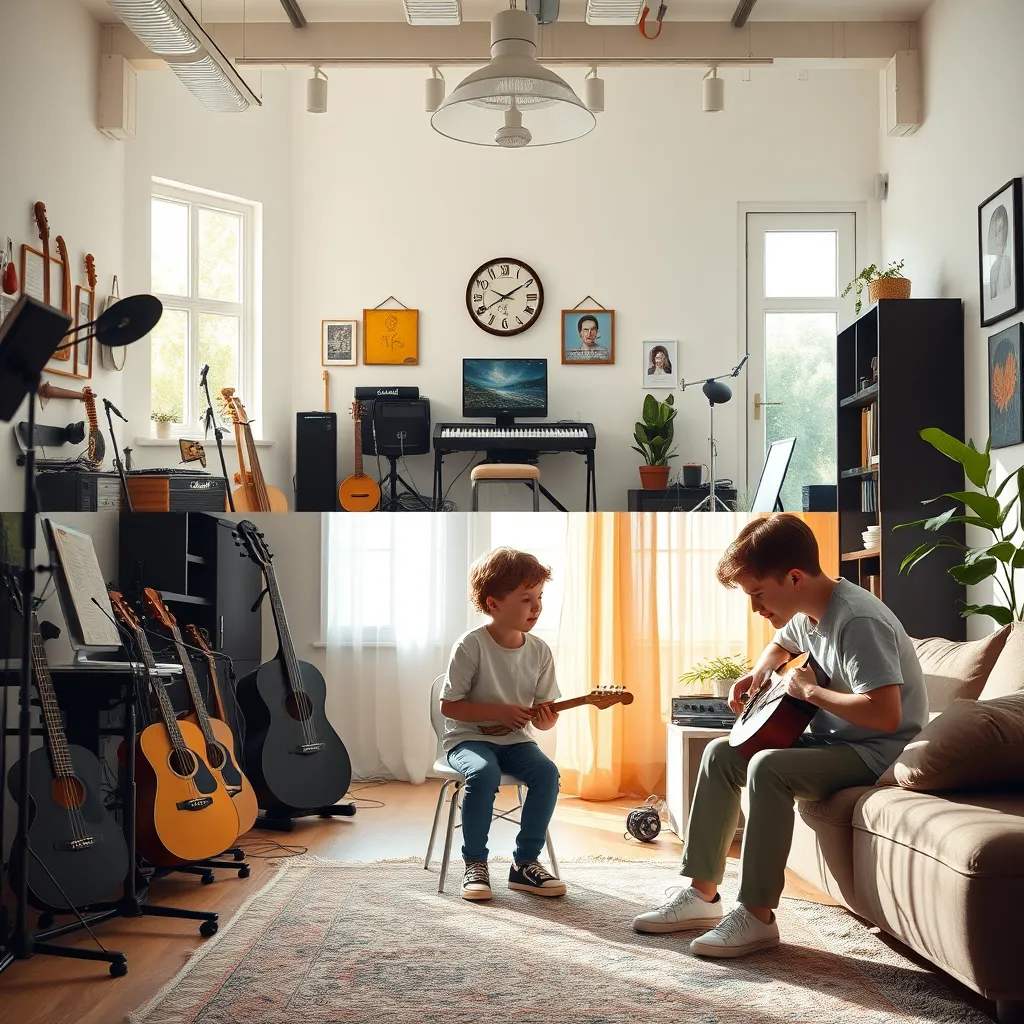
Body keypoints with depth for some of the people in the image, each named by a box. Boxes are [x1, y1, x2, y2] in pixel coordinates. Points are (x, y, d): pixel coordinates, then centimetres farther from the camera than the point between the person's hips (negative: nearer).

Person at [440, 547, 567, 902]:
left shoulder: (539, 650, -1)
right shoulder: (471, 645, -14)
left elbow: (547, 716, 6)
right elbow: (449, 705, -12)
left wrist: (545, 718, -18)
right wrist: (499, 712, -21)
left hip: (516, 740, 4)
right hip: (470, 738, -4)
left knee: (547, 772, -24)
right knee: (484, 773, -35)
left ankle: (525, 863, -8)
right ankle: (475, 863, -15)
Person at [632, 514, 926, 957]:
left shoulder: (857, 621, -25)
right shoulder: (806, 612, 4)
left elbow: (885, 714, -35)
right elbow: (782, 645, 30)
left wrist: (810, 690, -23)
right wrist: (758, 674, 9)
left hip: (880, 750, -10)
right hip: (833, 739, 10)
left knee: (768, 767, -31)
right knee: (721, 753, 5)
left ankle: (757, 916, -22)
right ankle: (702, 894, 6)